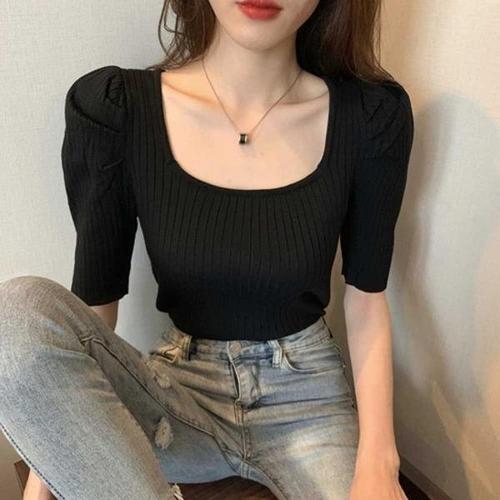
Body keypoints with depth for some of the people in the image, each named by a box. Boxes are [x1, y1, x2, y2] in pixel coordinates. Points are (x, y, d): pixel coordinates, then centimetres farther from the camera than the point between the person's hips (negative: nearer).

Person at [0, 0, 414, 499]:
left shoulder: (371, 115, -9)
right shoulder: (111, 108, -11)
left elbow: (366, 297, -3)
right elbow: (95, 300, -7)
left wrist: (378, 459, -13)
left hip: (307, 397, 0)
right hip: (179, 388, 1)